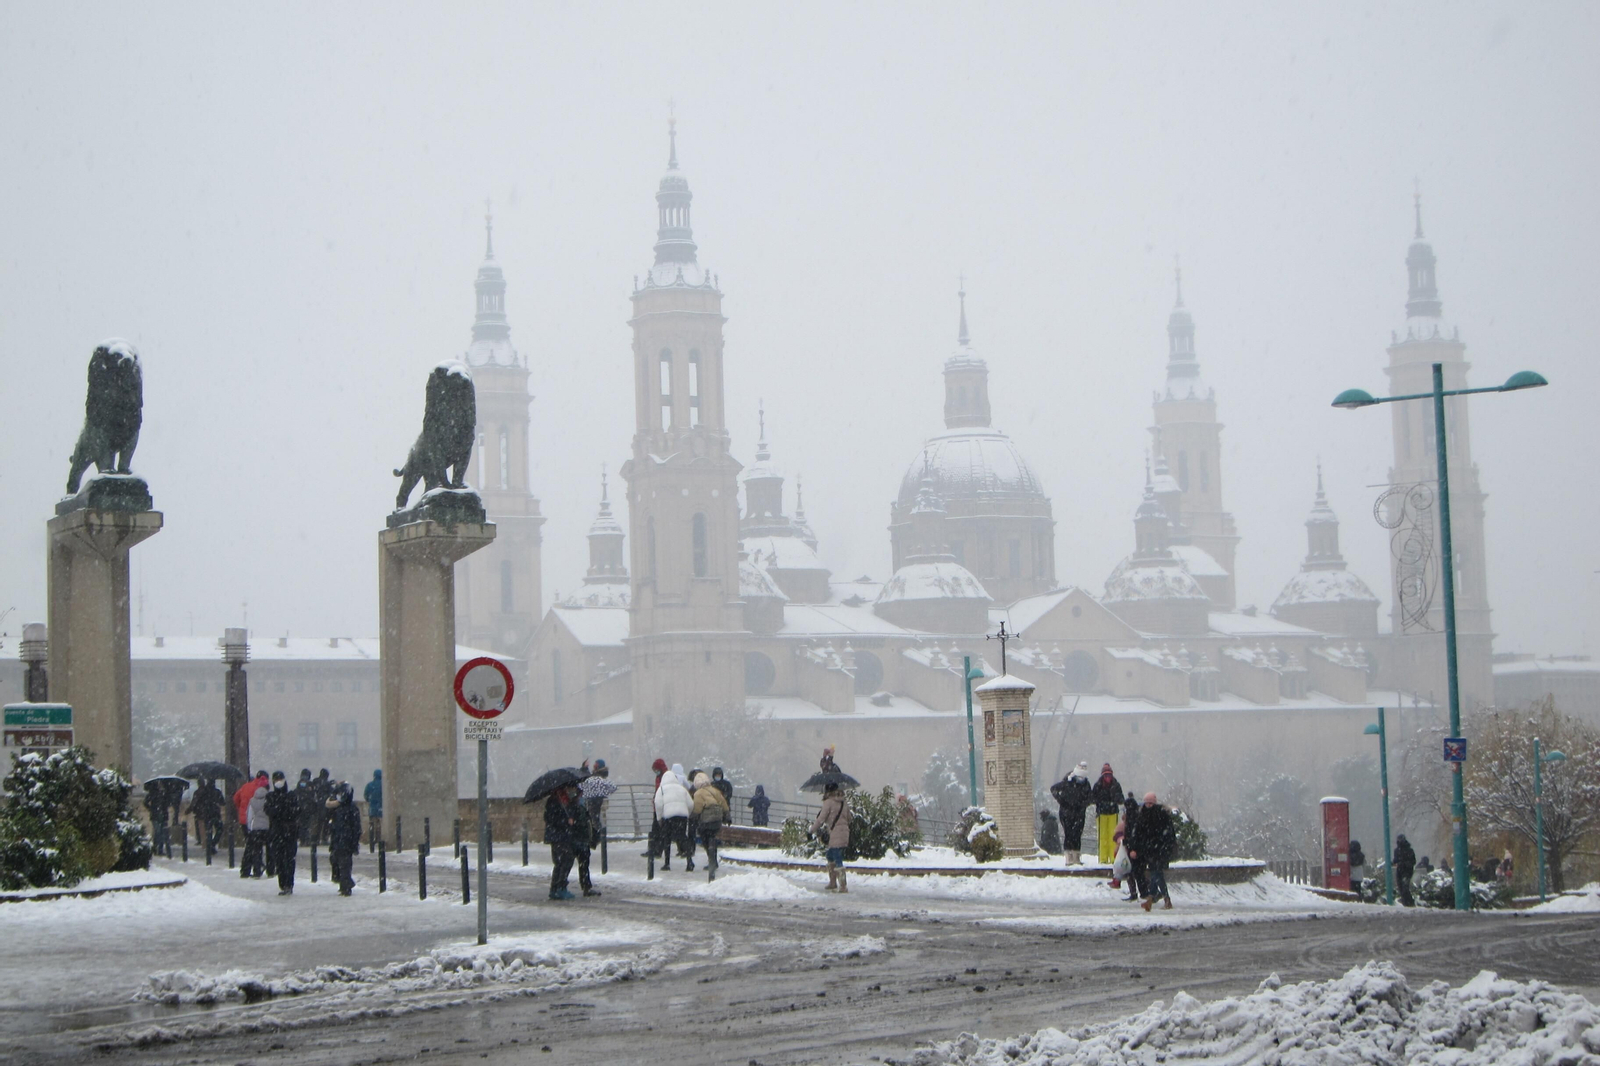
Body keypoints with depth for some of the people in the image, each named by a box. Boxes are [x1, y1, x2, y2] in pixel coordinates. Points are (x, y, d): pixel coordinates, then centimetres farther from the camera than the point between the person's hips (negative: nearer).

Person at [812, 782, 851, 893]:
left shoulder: (829, 802, -10)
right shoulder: (844, 802, 12)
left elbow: (821, 818, -10)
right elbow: (848, 819, 18)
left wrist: (813, 829, 3)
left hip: (835, 835, -8)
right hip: (844, 833, 8)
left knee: (838, 860, -7)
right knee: (830, 857, 22)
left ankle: (843, 886, -11)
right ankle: (833, 882, 28)